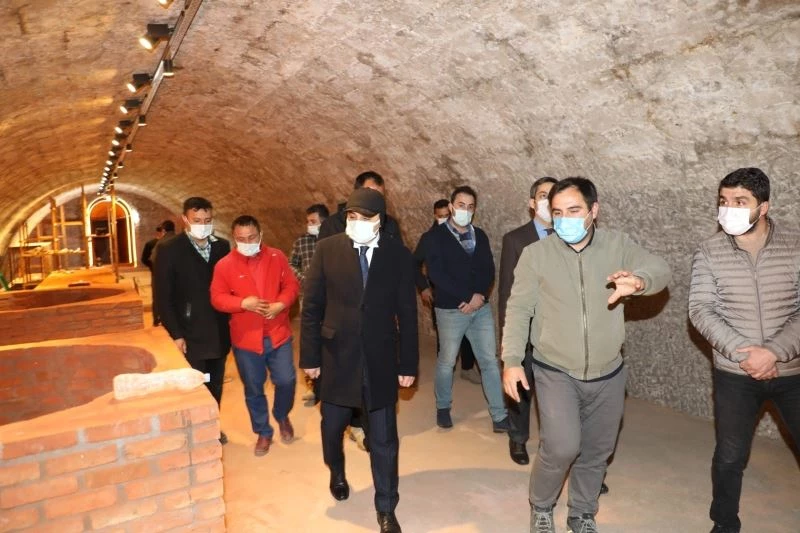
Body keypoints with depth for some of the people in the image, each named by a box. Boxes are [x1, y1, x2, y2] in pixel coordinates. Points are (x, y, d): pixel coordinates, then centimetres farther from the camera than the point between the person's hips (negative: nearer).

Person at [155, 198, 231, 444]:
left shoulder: (222, 246, 5)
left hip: (219, 333, 4)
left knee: (215, 386, 16)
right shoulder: (168, 249, -7)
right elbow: (163, 297, -9)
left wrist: (230, 320, 1)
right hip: (190, 335, -4)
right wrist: (175, 334, -12)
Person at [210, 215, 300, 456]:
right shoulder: (224, 265, -4)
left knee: (286, 380, 2)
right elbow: (217, 298, -5)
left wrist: (281, 304, -15)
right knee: (253, 389, 10)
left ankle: (282, 417, 33)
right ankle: (263, 432, 30)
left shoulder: (277, 257, 1)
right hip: (245, 338, 0)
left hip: (278, 334, 1)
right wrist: (243, 303, -21)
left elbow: (291, 285, 3)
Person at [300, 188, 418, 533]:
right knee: (332, 427, 19)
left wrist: (408, 364, -1)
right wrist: (310, 356, -3)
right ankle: (337, 474, 51)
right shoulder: (327, 249, -5)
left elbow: (407, 313, -1)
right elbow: (312, 306, -2)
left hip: (381, 361, -1)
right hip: (337, 358, 1)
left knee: (383, 440, 8)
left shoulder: (399, 255, -5)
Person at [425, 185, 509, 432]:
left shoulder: (479, 235, 10)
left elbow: (489, 271, 5)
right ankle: (443, 408, 29)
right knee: (446, 361, 8)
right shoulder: (436, 236, -5)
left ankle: (499, 416, 13)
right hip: (450, 309, -4)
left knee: (489, 361, 5)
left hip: (481, 307, 4)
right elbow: (436, 273, -15)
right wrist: (468, 296, -16)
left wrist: (479, 297, -14)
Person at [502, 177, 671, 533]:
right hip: (555, 373, -2)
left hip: (608, 375, 3)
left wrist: (638, 280, -41)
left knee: (596, 452, 16)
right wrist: (512, 360, -11)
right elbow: (518, 309, -5)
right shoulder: (535, 254, -8)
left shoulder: (618, 245, -4)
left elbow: (660, 269, -18)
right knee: (562, 447, -15)